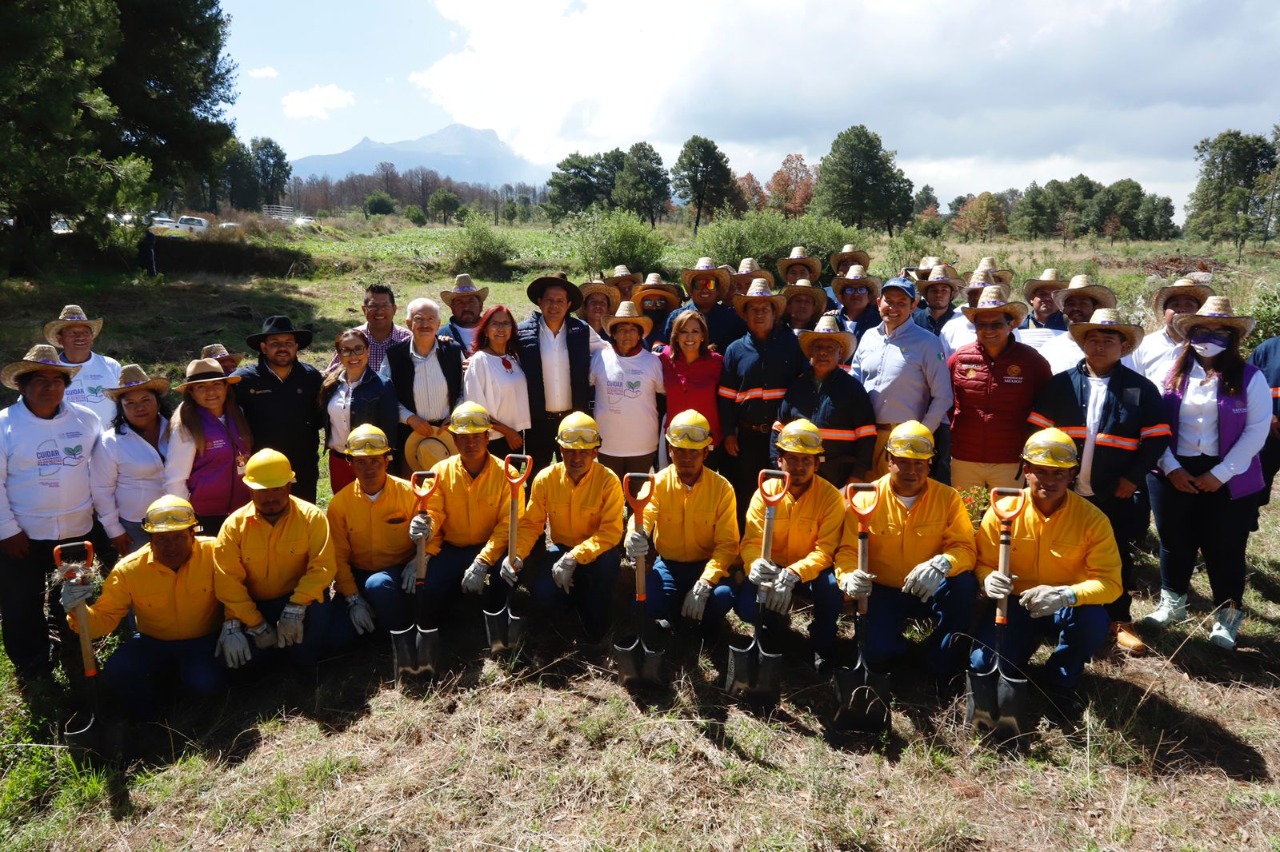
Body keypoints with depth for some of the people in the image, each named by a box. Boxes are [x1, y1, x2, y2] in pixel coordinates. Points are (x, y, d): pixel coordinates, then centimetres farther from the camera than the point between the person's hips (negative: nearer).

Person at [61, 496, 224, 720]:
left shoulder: (214, 552, -20)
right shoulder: (129, 569, -13)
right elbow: (106, 617, -9)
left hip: (203, 640, -2)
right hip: (154, 641, 2)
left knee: (204, 685, -30)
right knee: (117, 674, -26)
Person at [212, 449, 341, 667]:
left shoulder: (311, 516, -12)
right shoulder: (234, 525, -9)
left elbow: (323, 565, -20)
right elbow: (228, 581, -13)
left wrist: (295, 608, -32)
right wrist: (256, 625, -18)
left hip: (299, 599, -2)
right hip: (254, 604, 2)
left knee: (319, 612, -34)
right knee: (235, 655, -19)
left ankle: (304, 655, -1)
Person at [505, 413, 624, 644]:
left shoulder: (608, 481, -19)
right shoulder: (545, 478, -10)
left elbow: (611, 531, -23)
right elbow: (531, 524, -6)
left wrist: (574, 558, -35)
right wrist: (516, 554, -26)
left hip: (595, 552, -2)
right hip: (560, 548, 2)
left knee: (609, 562, -37)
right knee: (543, 594, -25)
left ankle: (597, 629, -7)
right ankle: (579, 594, 14)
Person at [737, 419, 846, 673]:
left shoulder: (831, 496, -16)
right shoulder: (765, 492, -11)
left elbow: (825, 550, -22)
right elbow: (750, 542, -16)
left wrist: (794, 574, -41)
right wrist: (756, 563, -41)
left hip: (811, 570, -1)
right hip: (771, 567, 2)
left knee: (833, 588, -34)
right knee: (745, 607, -23)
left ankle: (822, 644, -2)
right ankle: (774, 623, 17)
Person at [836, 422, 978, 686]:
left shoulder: (948, 497, -6)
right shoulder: (867, 498, -8)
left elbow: (965, 548, -13)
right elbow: (848, 551, -10)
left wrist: (942, 564, -38)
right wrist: (849, 577, -34)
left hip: (930, 593, 1)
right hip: (882, 592, -1)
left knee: (965, 586, -30)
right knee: (876, 655, -23)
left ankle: (943, 666, -8)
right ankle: (901, 653, 19)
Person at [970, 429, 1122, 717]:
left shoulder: (1092, 519, -13)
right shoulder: (1002, 510, -11)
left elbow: (1110, 581, -17)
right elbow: (982, 563, -4)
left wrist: (1066, 595, -37)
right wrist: (989, 579, -30)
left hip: (1065, 609, 0)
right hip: (1013, 603, 0)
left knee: (1094, 620, -34)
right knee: (984, 666, -20)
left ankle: (1061, 682, -1)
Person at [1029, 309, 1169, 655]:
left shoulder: (1141, 388, 1)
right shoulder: (1061, 384, 3)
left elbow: (1157, 438, 0)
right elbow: (1037, 430, 3)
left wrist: (1134, 476, -8)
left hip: (1115, 495, -1)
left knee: (1118, 558, 10)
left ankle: (1120, 620, 25)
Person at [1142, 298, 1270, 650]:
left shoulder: (1249, 377, -2)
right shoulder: (1173, 374, 4)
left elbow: (1256, 430, -7)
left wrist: (1220, 474, -12)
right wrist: (1171, 467, -9)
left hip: (1228, 480, -2)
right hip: (1174, 475, 2)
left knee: (1224, 549, 7)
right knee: (1175, 543, 14)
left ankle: (1228, 616, 27)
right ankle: (1172, 603, 35)